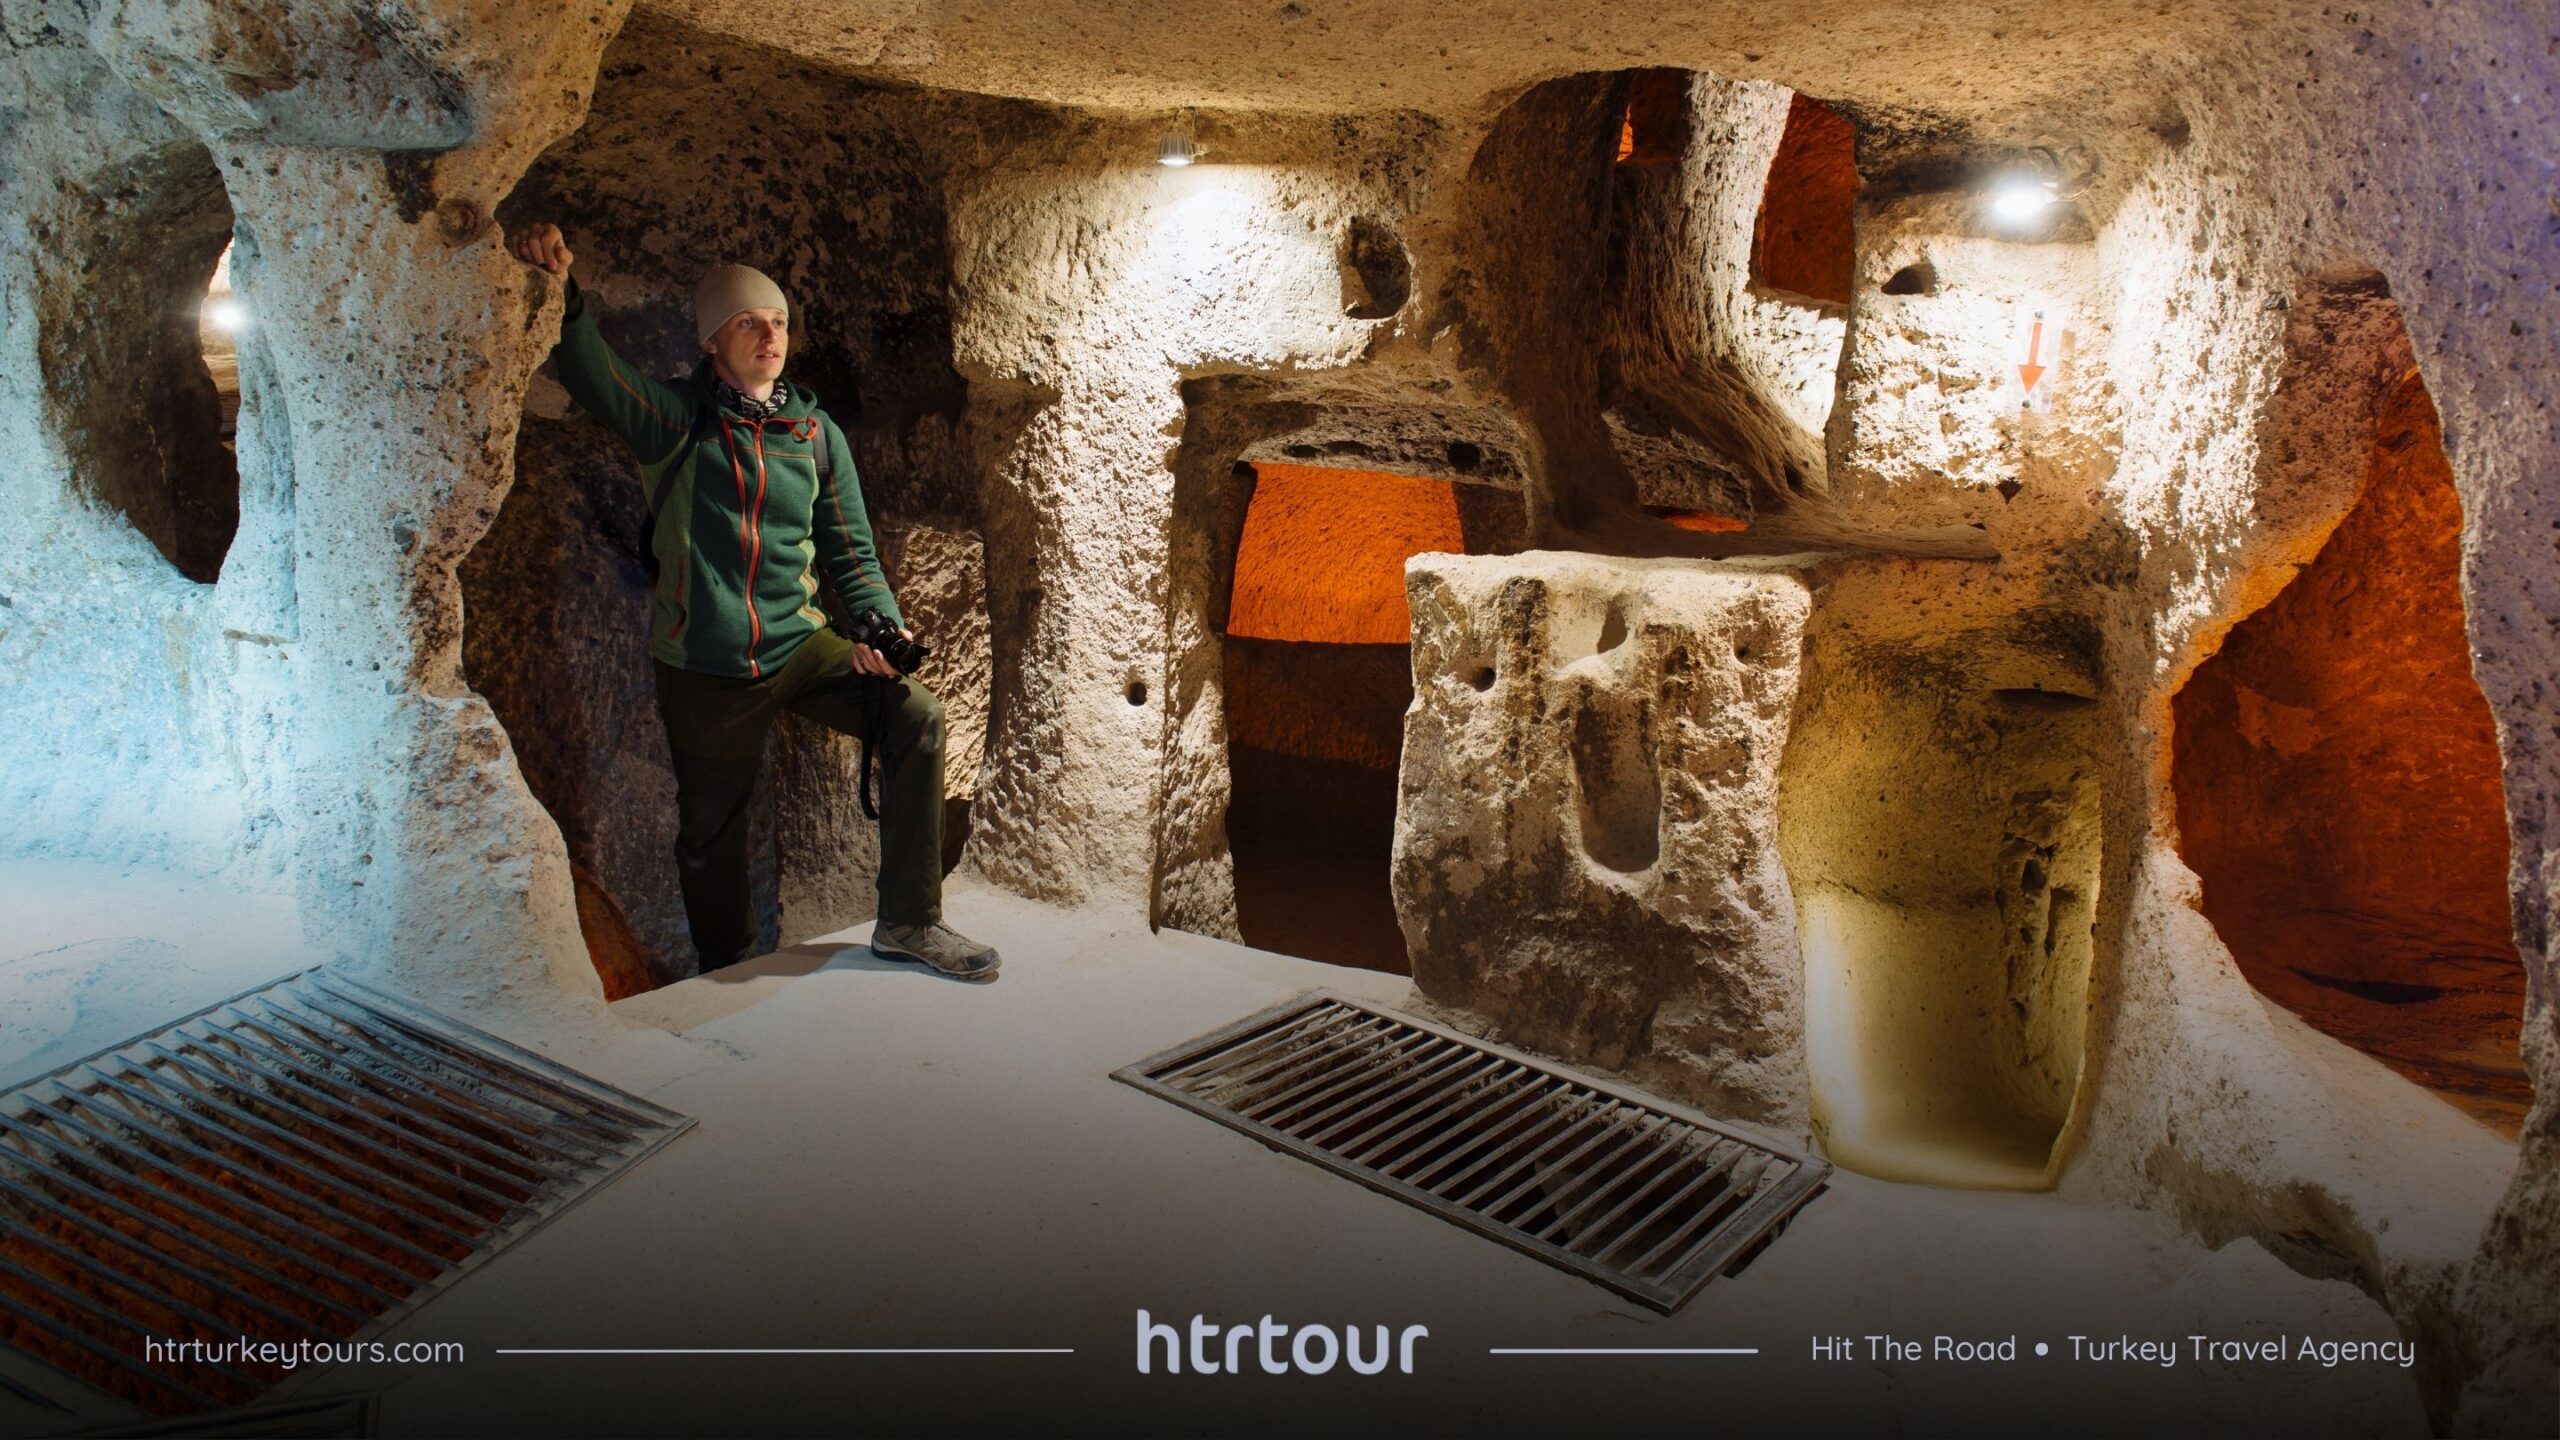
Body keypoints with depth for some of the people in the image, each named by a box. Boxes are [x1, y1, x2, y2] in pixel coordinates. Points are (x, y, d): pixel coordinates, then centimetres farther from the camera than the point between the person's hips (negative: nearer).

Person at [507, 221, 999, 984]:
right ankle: (728, 975, 34)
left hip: (799, 644, 2)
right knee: (710, 835, 9)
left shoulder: (814, 431, 7)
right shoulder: (676, 418, -3)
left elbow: (849, 551, 9)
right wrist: (563, 291, -40)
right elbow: (592, 371, -21)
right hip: (703, 664, -2)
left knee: (915, 716, -17)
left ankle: (908, 923, -6)